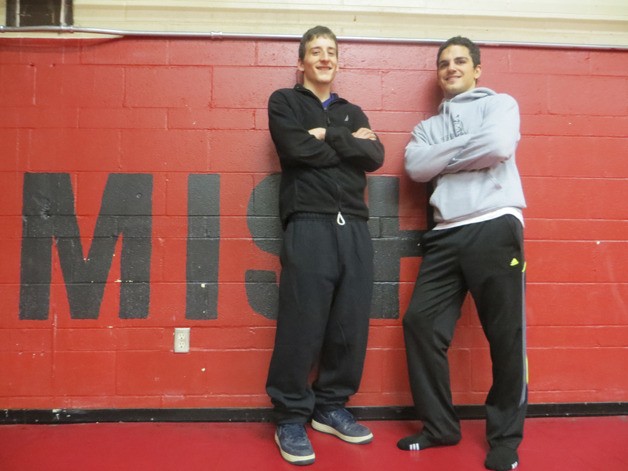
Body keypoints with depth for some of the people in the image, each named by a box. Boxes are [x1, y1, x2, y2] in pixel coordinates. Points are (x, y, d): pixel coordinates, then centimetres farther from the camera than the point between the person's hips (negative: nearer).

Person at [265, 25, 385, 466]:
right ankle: (291, 418, 11)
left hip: (356, 227, 5)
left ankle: (331, 407, 23)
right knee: (302, 326, -5)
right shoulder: (284, 102, 11)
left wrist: (327, 136, -5)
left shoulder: (353, 112, 23)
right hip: (309, 226, -4)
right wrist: (348, 144, 1)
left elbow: (375, 157, 4)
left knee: (351, 325, 5)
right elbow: (296, 149, -9)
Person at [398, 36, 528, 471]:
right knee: (421, 324, -1)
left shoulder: (499, 104, 11)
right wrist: (468, 147, -2)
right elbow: (415, 167, 1)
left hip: (495, 226, -4)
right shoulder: (428, 127, 21)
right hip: (446, 235, 5)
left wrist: (445, 155, 0)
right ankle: (439, 427, 15)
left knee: (506, 335, 0)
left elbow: (499, 146, -11)